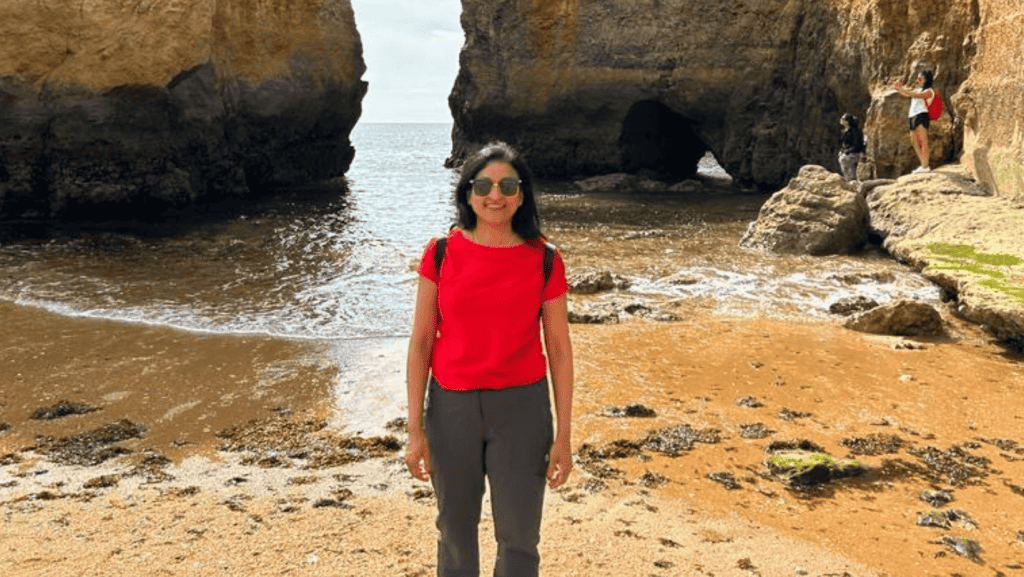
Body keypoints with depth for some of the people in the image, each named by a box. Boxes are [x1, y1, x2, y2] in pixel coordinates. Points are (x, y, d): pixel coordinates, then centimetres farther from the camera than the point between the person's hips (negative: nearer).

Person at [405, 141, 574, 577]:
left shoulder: (544, 260, -5)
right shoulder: (442, 253, -4)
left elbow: (559, 350, -1)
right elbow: (420, 342, -2)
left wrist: (562, 436, -1)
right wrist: (415, 430, -3)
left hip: (521, 406, -1)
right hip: (451, 405, 1)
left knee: (519, 538, 7)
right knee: (455, 531, 17)